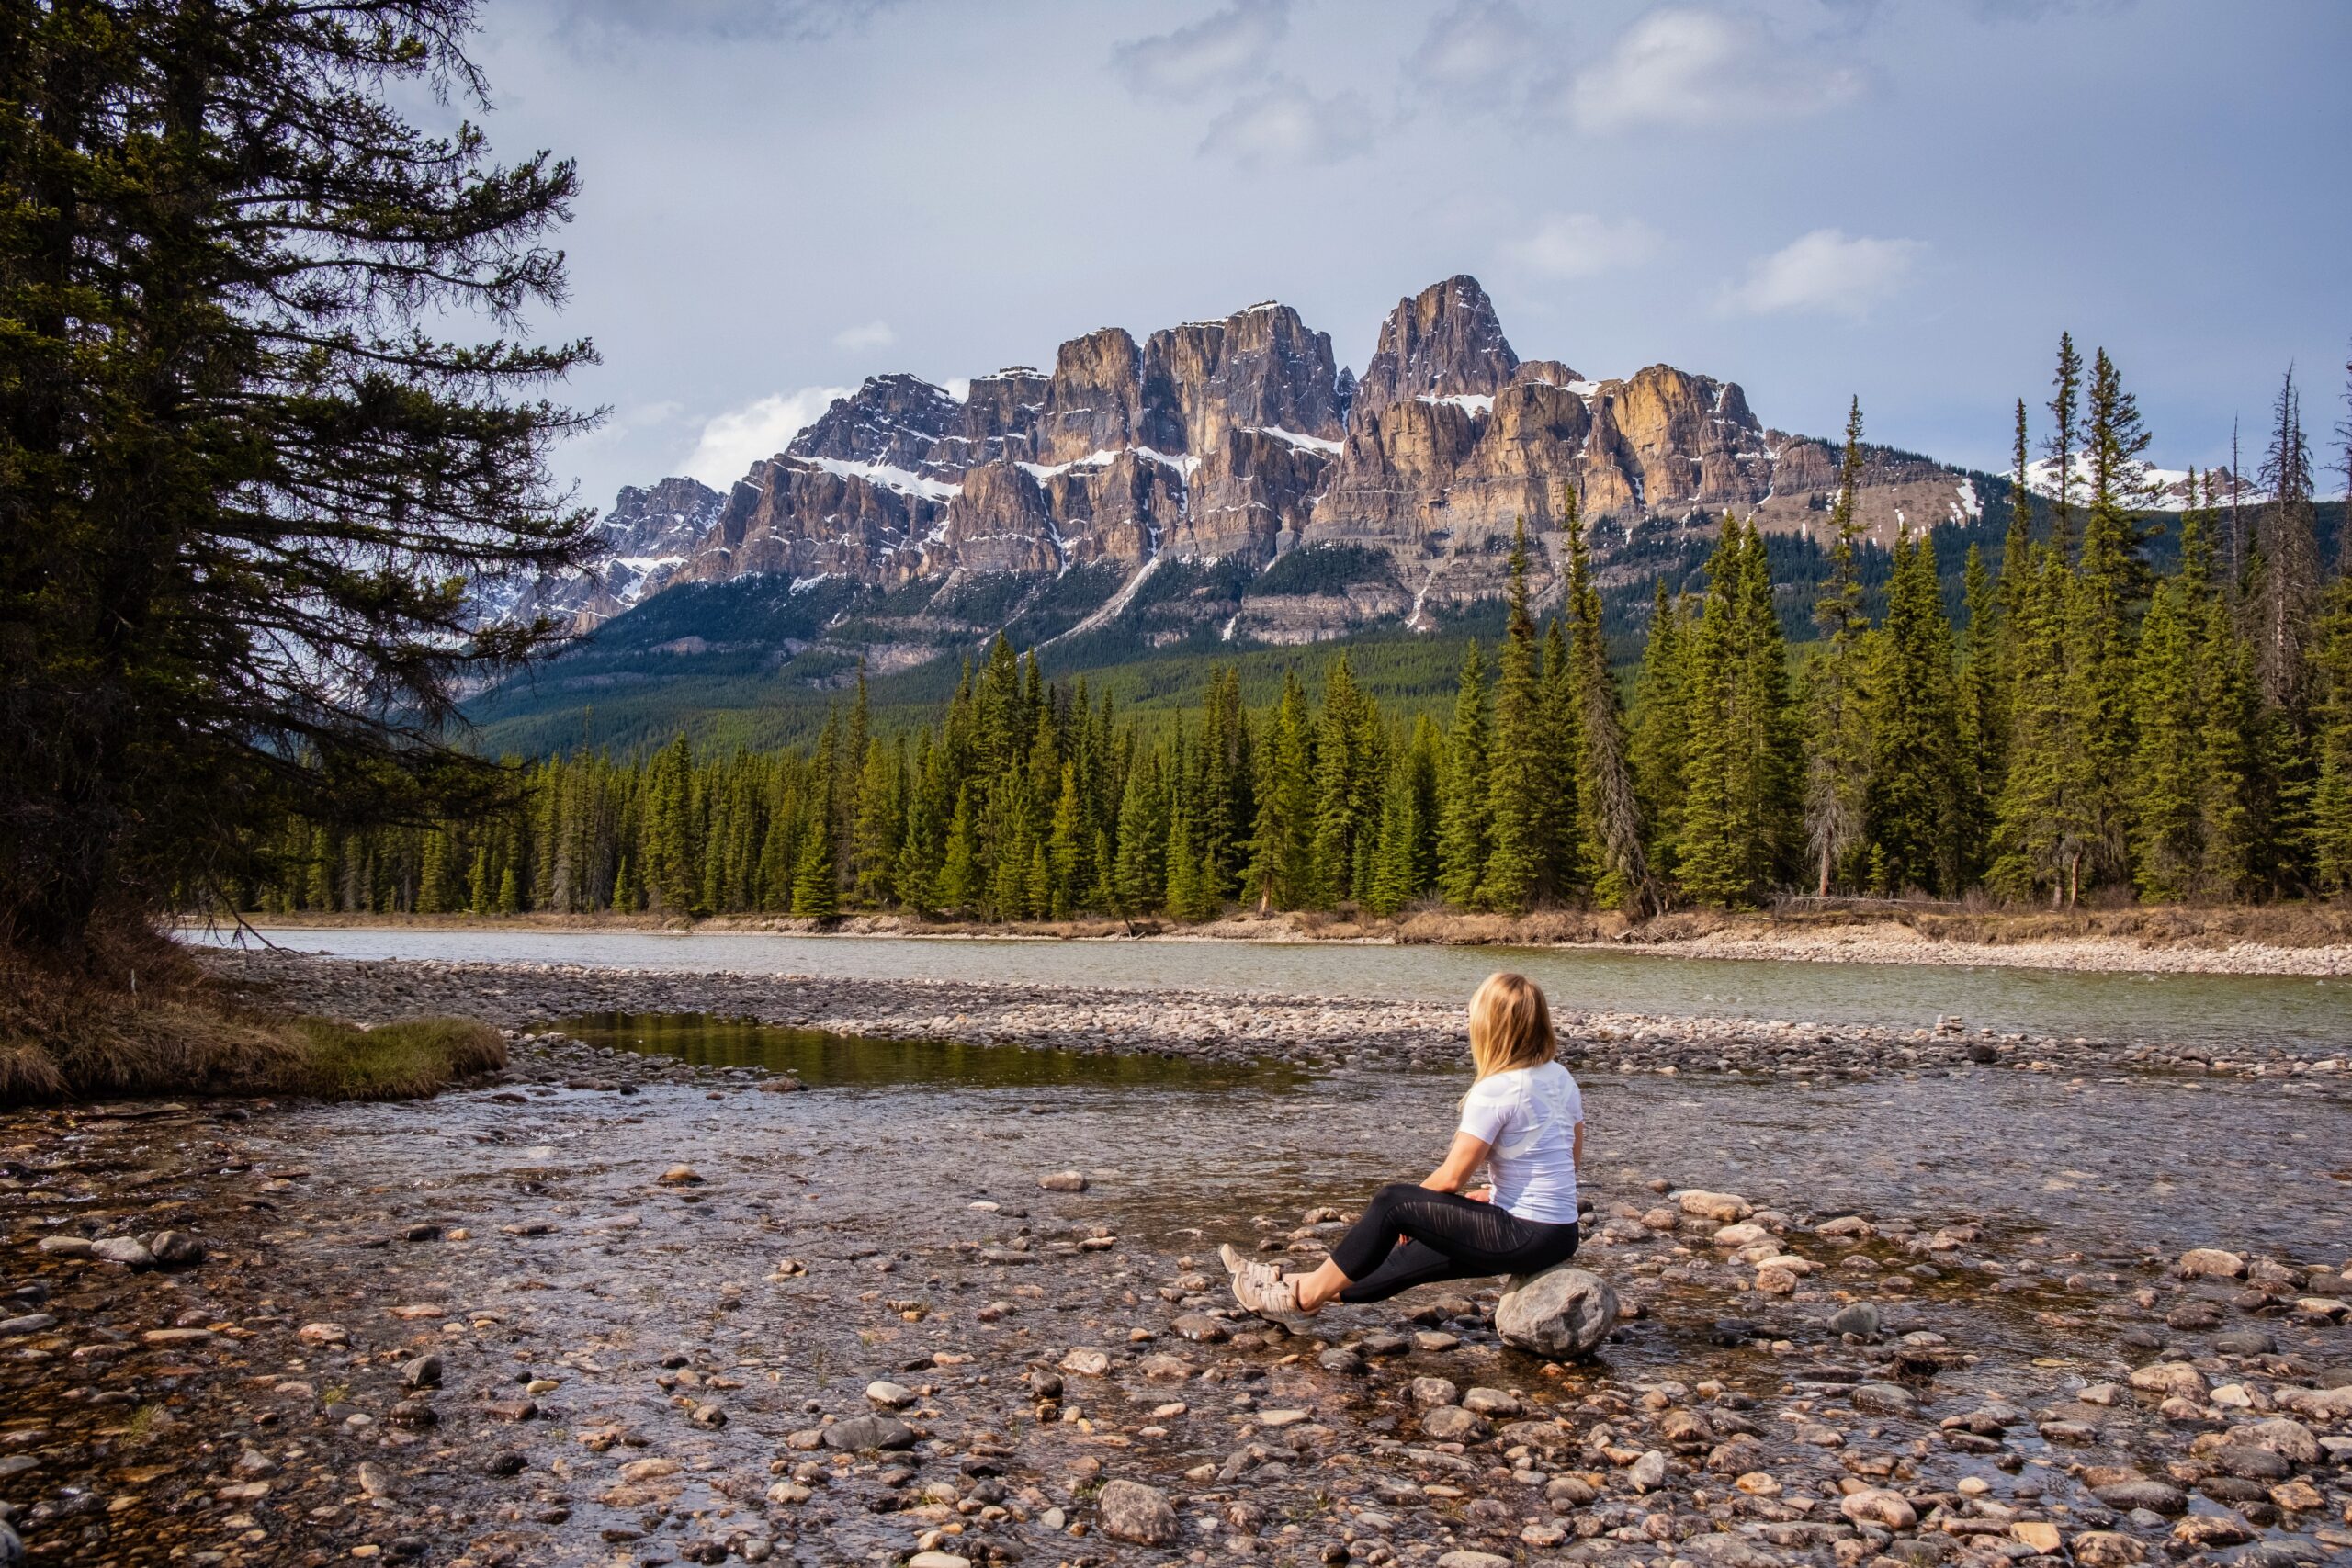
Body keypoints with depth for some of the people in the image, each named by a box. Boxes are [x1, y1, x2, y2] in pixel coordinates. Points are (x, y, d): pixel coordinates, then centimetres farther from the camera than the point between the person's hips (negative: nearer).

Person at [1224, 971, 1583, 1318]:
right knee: (1415, 1253, 18)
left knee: (1393, 1203, 0)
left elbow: (1451, 1177, -14)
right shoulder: (1562, 1078, 8)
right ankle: (1317, 1287, 28)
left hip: (1524, 1238, -8)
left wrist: (1411, 1208, 6)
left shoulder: (1494, 1091, -17)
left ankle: (1305, 1294, 11)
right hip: (1561, 1236, 8)